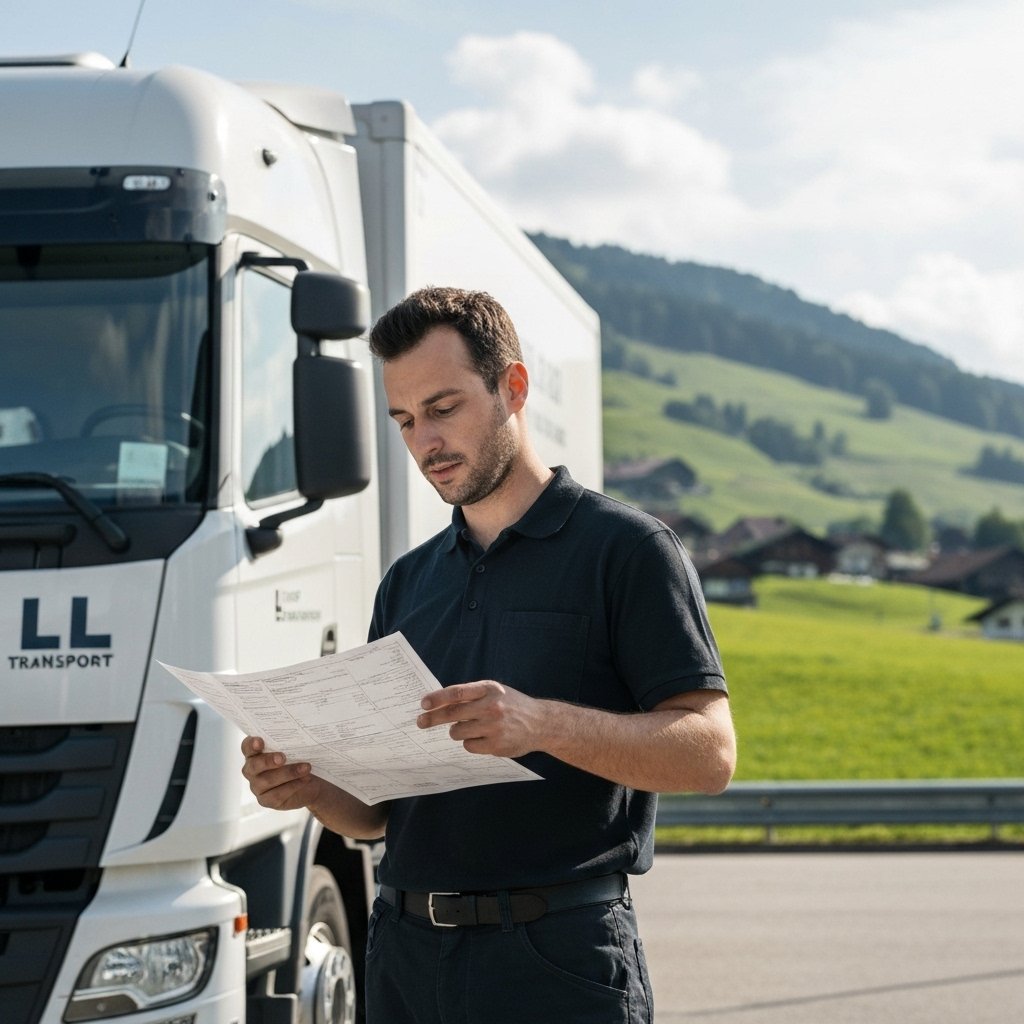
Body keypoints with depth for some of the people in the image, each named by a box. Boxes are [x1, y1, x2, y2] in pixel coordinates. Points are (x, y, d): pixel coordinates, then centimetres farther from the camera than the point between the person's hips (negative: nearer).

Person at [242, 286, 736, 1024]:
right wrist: (308, 784, -4)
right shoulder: (409, 582, 16)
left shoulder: (626, 548, -2)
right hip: (407, 960, 5)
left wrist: (543, 723, -26)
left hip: (559, 962, -5)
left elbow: (710, 753, -12)